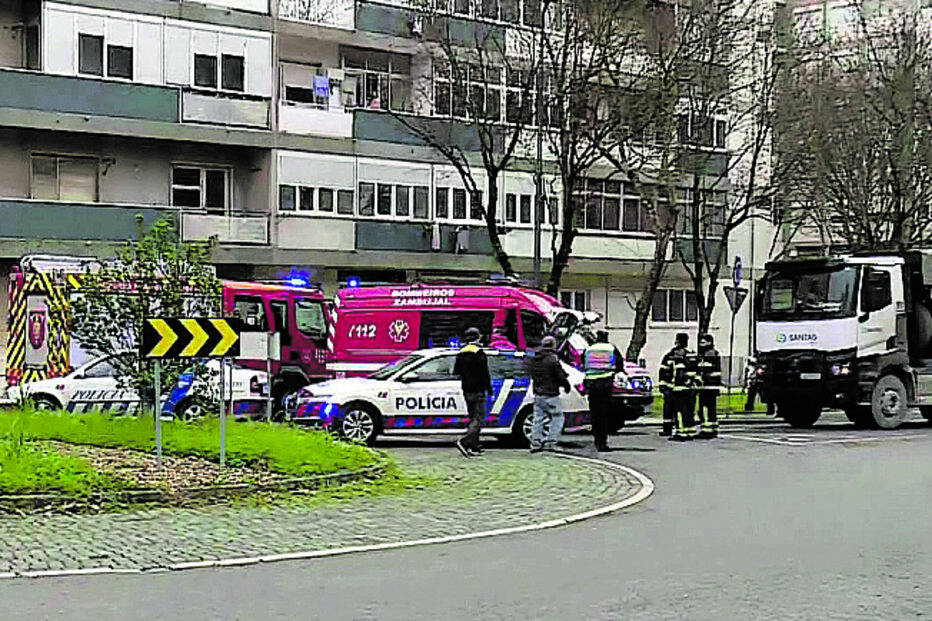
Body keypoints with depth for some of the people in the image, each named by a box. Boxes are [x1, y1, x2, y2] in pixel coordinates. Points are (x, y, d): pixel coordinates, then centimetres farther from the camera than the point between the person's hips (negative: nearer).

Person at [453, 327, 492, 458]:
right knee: (478, 418, -8)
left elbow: (456, 372, 15)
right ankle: (464, 442, -23)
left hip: (467, 391, 8)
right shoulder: (479, 353, -13)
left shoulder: (461, 354, 10)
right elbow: (484, 374, -14)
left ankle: (474, 446, 16)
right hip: (478, 391, -8)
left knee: (473, 418, 15)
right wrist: (489, 390, -7)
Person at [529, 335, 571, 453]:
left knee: (538, 419, 13)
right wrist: (567, 386, 5)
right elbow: (561, 377, -13)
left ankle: (535, 443, 12)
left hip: (538, 394, 7)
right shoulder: (552, 360, -16)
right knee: (557, 418, 5)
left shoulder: (534, 359, 6)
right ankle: (550, 442, 1)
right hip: (550, 395, -7)